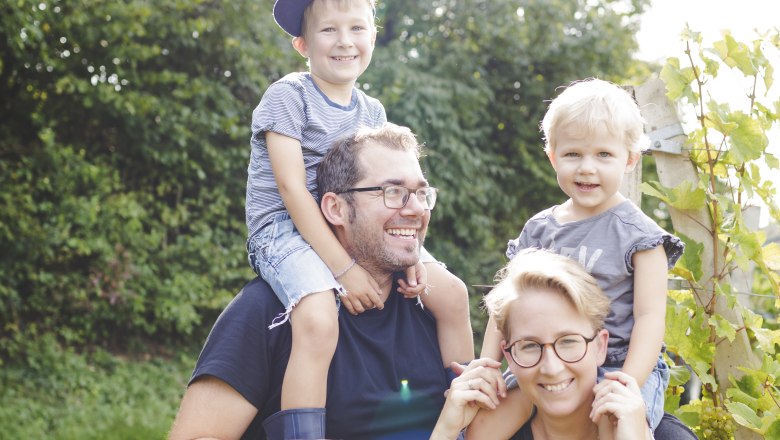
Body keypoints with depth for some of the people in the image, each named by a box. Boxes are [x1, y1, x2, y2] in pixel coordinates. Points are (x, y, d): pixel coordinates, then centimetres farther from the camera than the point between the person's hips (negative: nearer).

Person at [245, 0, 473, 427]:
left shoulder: (372, 111, 13)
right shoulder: (288, 95, -7)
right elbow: (292, 188, -15)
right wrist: (344, 267, -22)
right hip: (285, 228, -7)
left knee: (451, 292, -1)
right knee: (318, 323, -35)